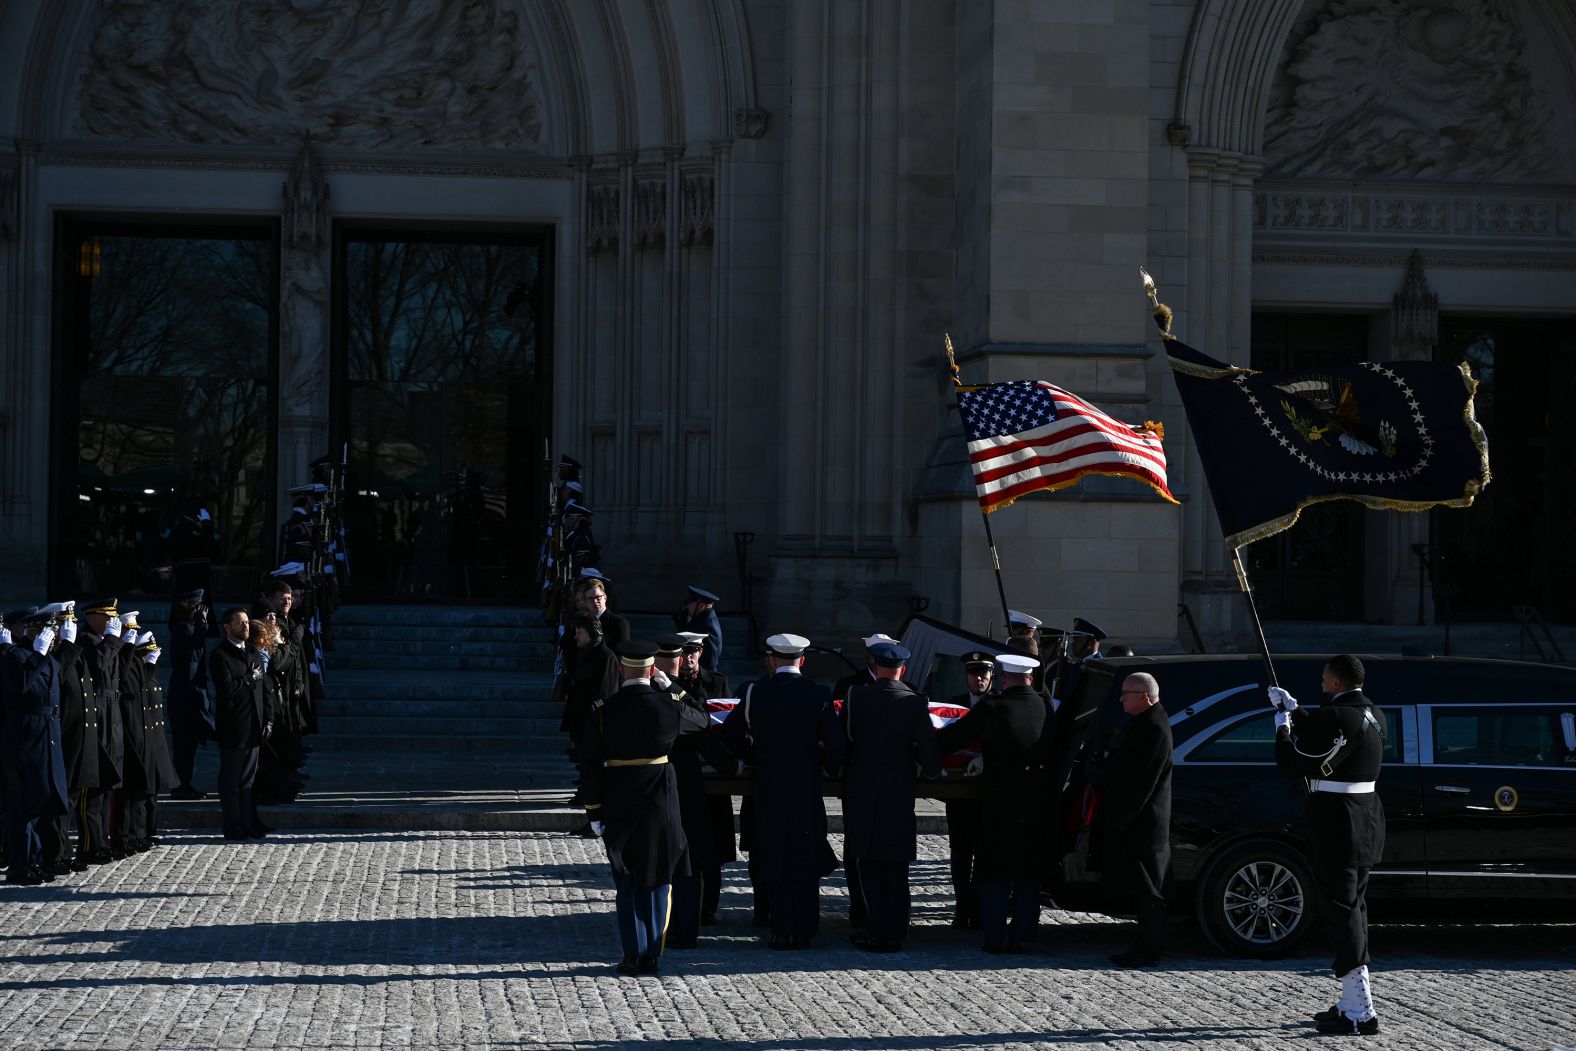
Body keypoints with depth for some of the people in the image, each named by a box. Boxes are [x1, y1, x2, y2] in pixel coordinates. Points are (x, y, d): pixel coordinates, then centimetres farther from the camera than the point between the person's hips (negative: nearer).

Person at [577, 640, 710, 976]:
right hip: (661, 798, 1)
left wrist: (594, 812, 2)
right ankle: (652, 956, 11)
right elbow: (702, 721, 15)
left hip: (619, 802, 0)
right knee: (656, 878, 10)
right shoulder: (669, 706, -7)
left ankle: (634, 955, 5)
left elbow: (590, 765, -6)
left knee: (627, 880, 8)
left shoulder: (603, 711, -8)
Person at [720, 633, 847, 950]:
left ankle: (782, 930, 3)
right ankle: (804, 931, 8)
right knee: (807, 862, 8)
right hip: (808, 788, 0)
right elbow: (835, 742, -6)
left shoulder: (756, 692, -3)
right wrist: (831, 769, 12)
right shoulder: (819, 694, -5)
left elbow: (730, 734, 4)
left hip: (769, 786, 0)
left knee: (775, 861, 7)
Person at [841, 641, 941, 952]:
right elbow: (930, 752, -8)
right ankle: (895, 935, 11)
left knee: (869, 868, 6)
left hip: (863, 797, -1)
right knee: (896, 869, 10)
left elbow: (843, 740, 4)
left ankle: (876, 935, 2)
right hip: (901, 796, 1)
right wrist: (932, 770, 12)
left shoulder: (855, 697, -7)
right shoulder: (916, 703, -7)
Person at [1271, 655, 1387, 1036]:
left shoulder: (1335, 717, -20)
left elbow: (1292, 764, -15)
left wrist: (1283, 726, 0)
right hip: (1365, 822, 10)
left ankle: (1360, 1012, -10)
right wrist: (1294, 709, 28)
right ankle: (1352, 1004, 24)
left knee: (1342, 912, -8)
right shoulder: (1373, 715, 9)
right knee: (1352, 909, 17)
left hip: (1336, 828, -9)